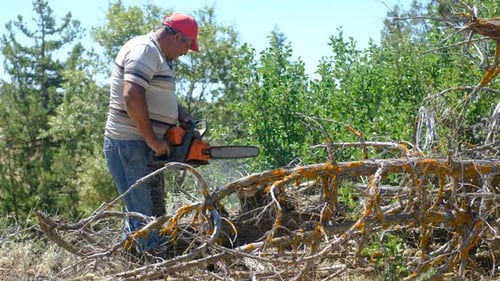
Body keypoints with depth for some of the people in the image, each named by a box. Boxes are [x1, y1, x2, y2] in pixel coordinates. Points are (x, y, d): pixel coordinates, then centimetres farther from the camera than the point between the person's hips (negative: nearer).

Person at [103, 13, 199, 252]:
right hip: (130, 145, -11)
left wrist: (186, 118, 11)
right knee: (145, 217, -9)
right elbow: (132, 96, -28)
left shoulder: (159, 55, 17)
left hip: (143, 146, 11)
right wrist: (153, 140, -22)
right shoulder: (145, 49, -15)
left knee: (151, 214, 15)